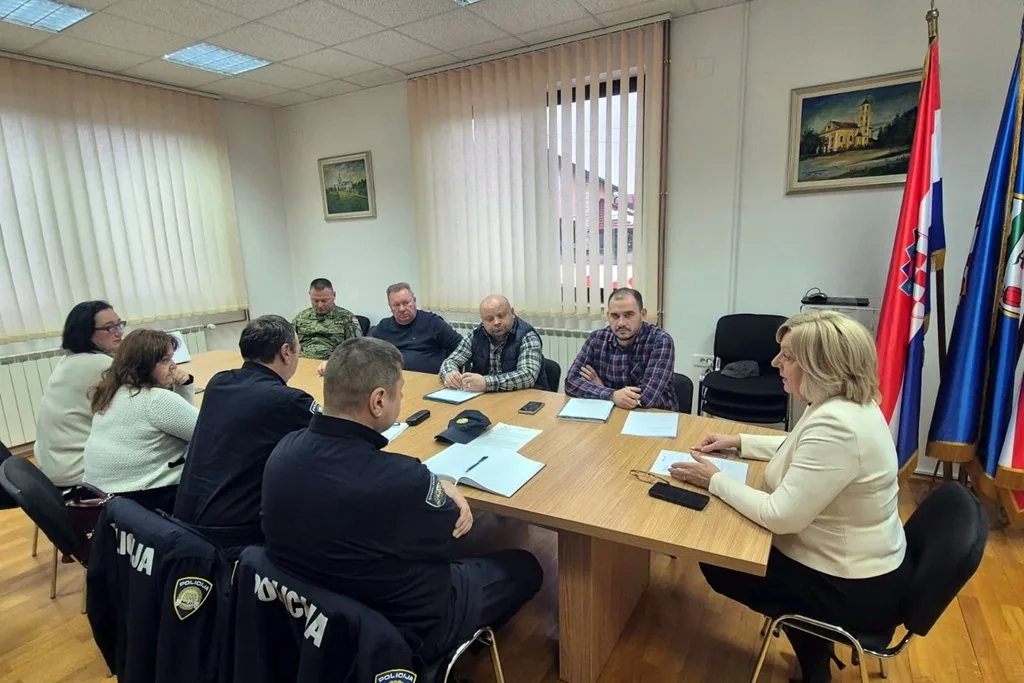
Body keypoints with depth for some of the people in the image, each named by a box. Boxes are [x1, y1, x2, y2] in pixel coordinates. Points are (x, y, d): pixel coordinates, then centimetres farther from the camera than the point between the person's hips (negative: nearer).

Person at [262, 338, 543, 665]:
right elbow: (453, 527, -16)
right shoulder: (399, 479, -38)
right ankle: (468, 645, 39)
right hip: (400, 631, -6)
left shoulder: (284, 450, -15)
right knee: (523, 566, 15)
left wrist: (435, 489, -13)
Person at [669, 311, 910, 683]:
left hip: (853, 589, -9)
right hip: (852, 561, 9)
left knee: (717, 563, 4)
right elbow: (801, 450, 18)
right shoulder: (843, 402, -2)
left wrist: (714, 480, -20)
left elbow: (780, 516, -32)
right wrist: (739, 442, 10)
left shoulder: (836, 424, -34)